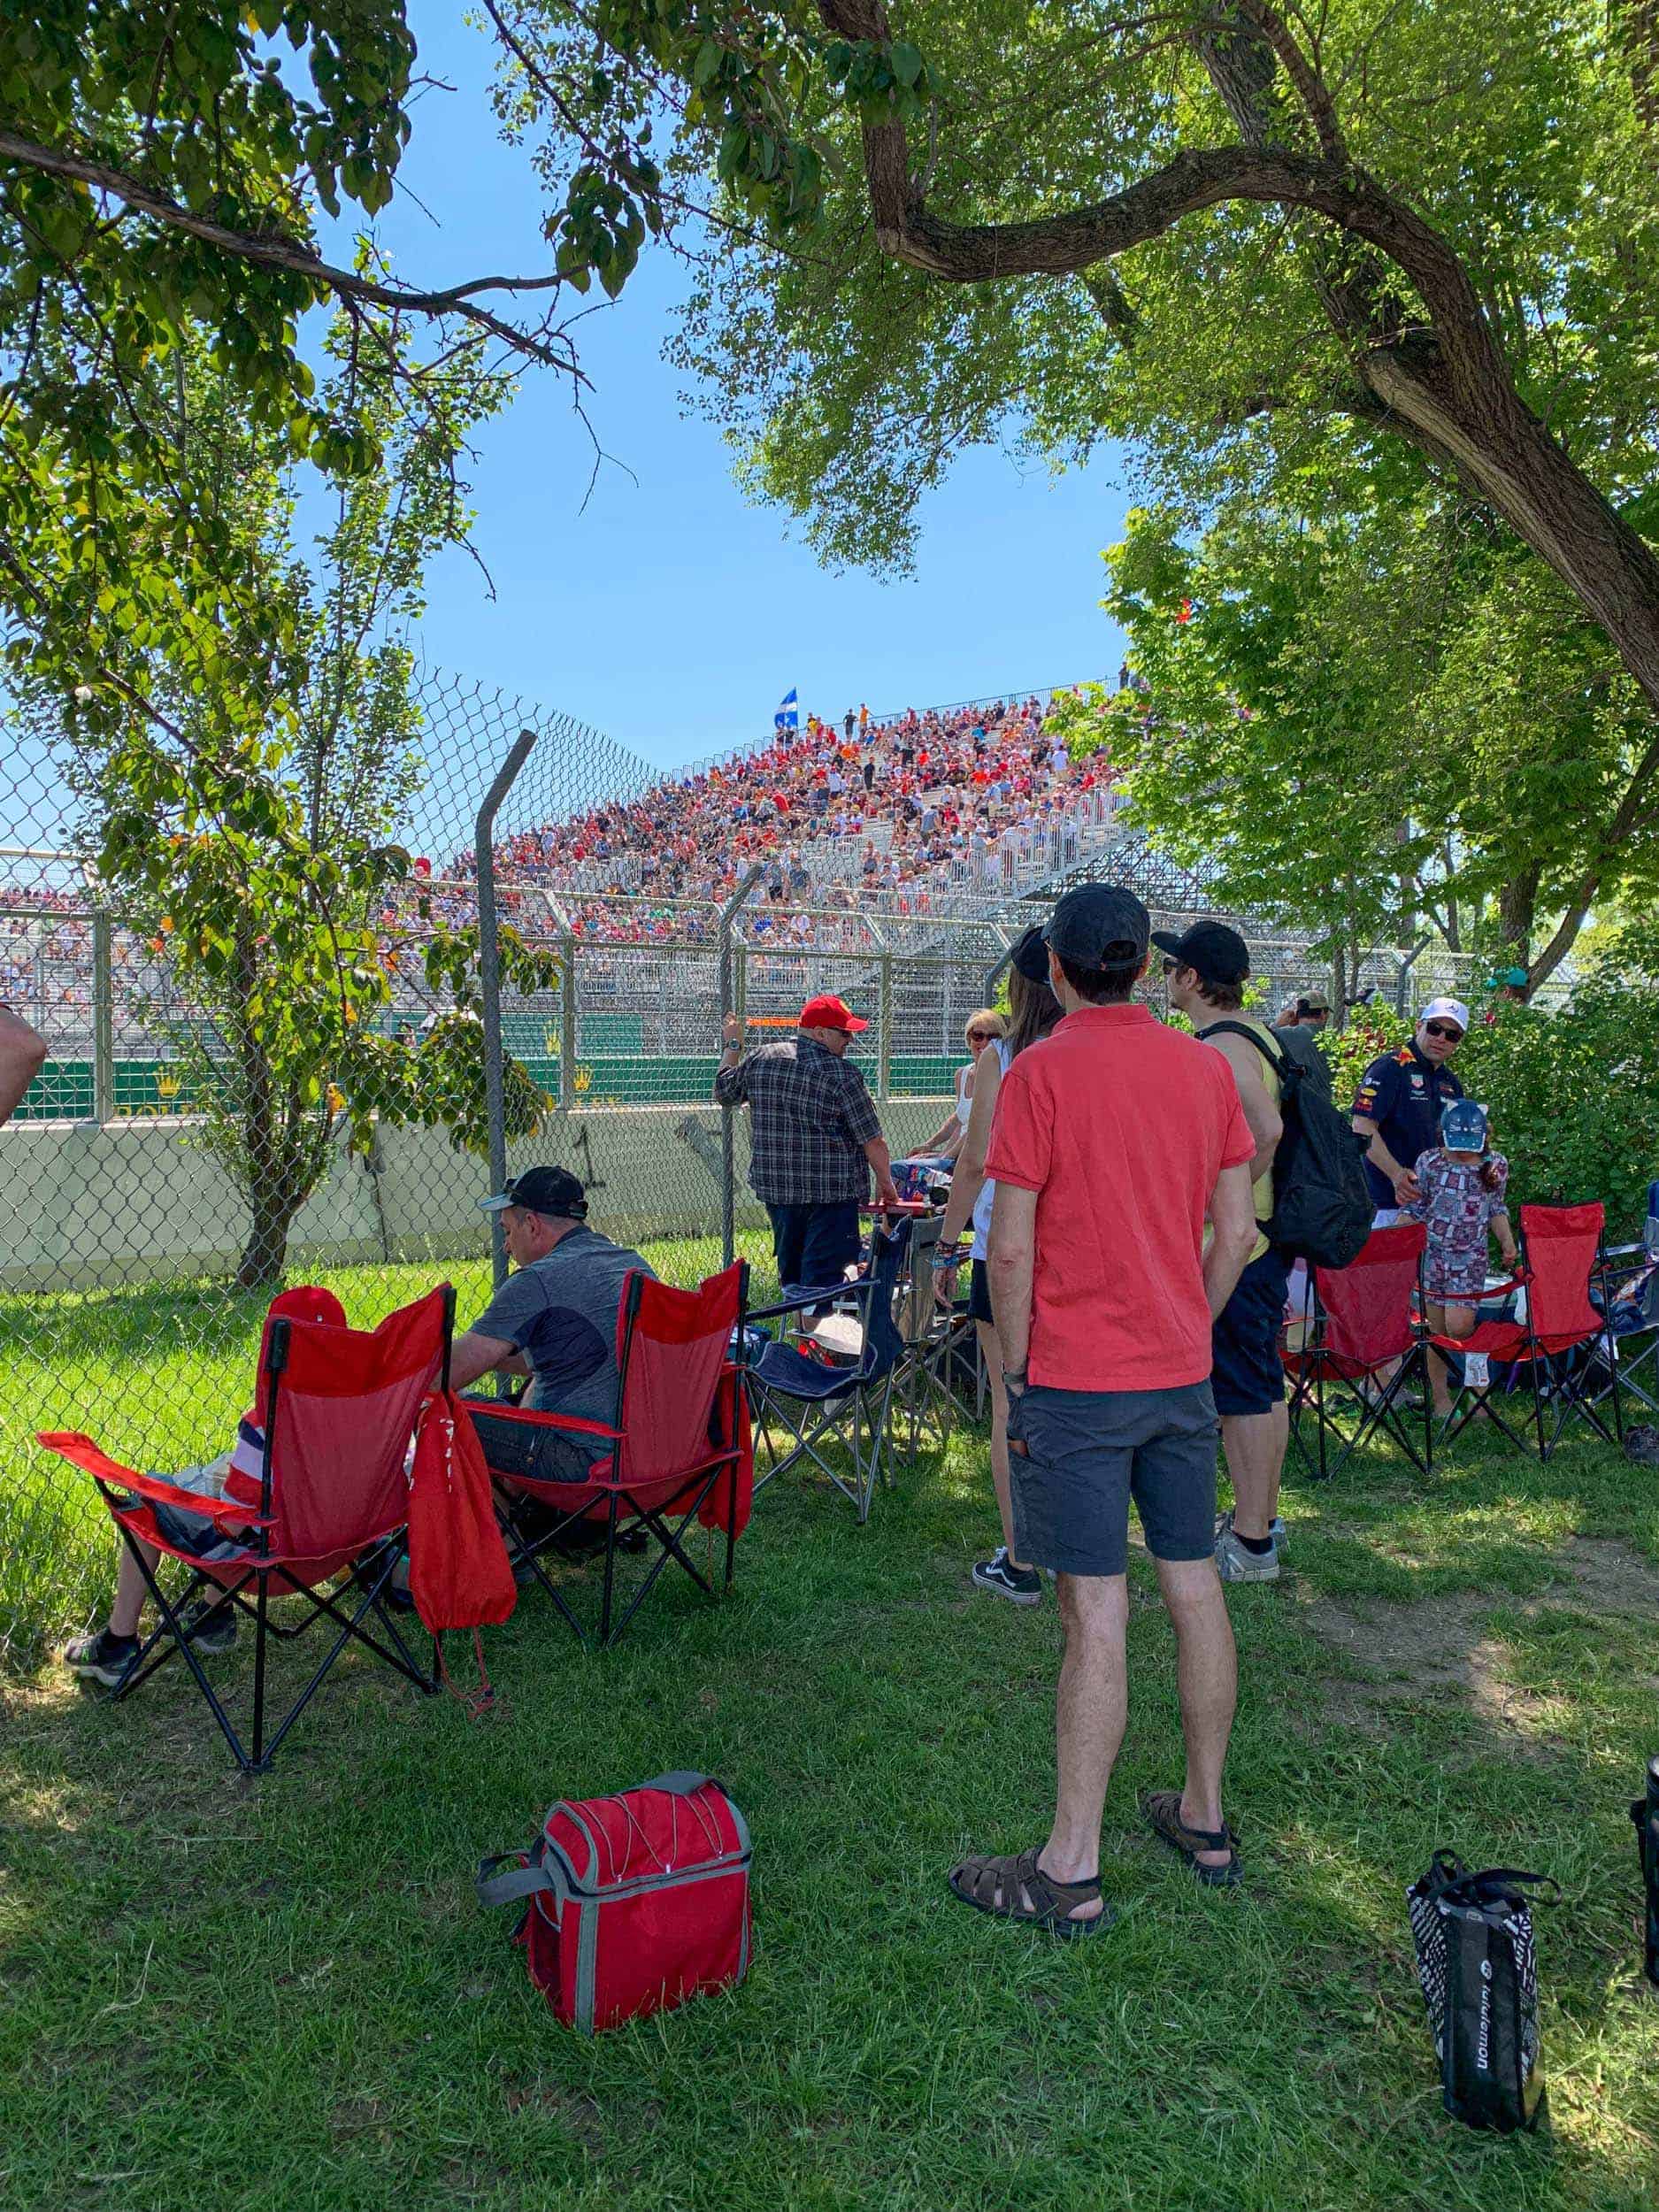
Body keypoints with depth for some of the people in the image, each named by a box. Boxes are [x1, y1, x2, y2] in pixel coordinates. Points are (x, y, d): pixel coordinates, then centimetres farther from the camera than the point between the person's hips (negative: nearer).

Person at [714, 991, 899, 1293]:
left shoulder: (760, 1059, 4)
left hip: (776, 1188, 6)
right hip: (831, 1192, -6)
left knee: (791, 1275, 19)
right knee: (822, 1278, -4)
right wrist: (885, 1183, 4)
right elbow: (873, 1141, -10)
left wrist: (731, 1047, 32)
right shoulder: (842, 1073, -12)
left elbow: (723, 1093, 20)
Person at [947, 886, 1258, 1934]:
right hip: (1183, 1375, 6)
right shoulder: (1205, 1067, 4)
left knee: (1097, 1615, -2)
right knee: (1196, 1590, 15)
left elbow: (1010, 1248, -13)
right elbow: (1236, 1233, 7)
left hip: (1076, 1381, -5)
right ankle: (1206, 1819, 31)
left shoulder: (1041, 1073, -12)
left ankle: (1072, 1871, 10)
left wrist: (1014, 1374, -3)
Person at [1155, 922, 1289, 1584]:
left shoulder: (1219, 1049, -18)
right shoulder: (1255, 1036, 13)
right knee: (1263, 1385, 17)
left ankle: (1250, 1544, 7)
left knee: (1241, 1390, -2)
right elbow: (1271, 1127, 20)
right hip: (1263, 1238, 10)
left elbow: (1267, 1130, -33)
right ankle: (1260, 1517, 30)